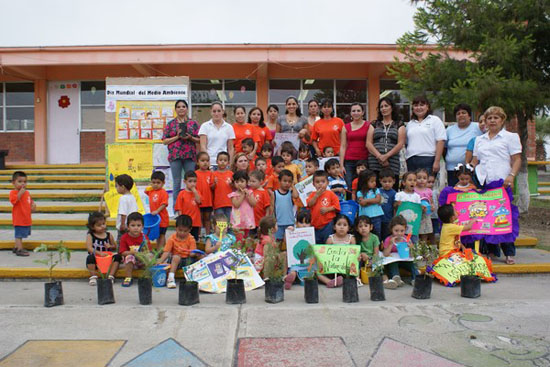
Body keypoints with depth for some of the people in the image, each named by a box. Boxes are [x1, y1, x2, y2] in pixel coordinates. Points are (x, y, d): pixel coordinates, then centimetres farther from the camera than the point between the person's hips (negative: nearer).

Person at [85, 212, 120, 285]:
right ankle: (93, 276, -23)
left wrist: (110, 246, -8)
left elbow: (115, 247, 17)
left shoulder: (109, 235, 8)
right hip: (95, 261, -2)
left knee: (117, 256, -21)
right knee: (90, 257, -33)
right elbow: (89, 248, -16)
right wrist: (99, 253, -31)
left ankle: (111, 276, -21)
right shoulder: (90, 236, 0)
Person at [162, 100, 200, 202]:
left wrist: (190, 137, -9)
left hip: (190, 155, 0)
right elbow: (164, 141, 6)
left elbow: (199, 140, 10)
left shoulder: (193, 123, 12)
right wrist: (177, 137, -7)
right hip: (175, 155, 0)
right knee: (177, 182, 3)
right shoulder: (171, 124, 11)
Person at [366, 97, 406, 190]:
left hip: (392, 163, -1)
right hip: (375, 163, 1)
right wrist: (379, 156, -9)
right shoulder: (374, 124, 19)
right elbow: (368, 143, 7)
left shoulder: (399, 125, 14)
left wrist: (386, 156, -12)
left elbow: (400, 144, 2)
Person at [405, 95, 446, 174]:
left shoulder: (435, 120, 5)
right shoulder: (410, 124, 20)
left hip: (428, 160, -4)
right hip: (411, 161, 4)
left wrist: (437, 161, -11)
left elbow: (441, 141, -3)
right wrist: (405, 161, 9)